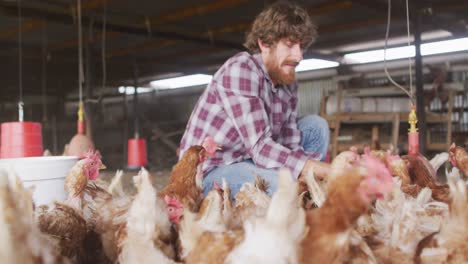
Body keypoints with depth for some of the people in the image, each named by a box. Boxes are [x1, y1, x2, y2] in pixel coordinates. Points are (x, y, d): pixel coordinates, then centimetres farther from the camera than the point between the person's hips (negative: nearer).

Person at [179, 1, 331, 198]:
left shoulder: (288, 84, 1)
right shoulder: (240, 69, -21)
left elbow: (291, 147, -4)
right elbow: (260, 148, -30)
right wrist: (331, 171, -34)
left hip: (249, 160, 8)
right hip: (209, 171, -8)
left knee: (316, 126, 5)